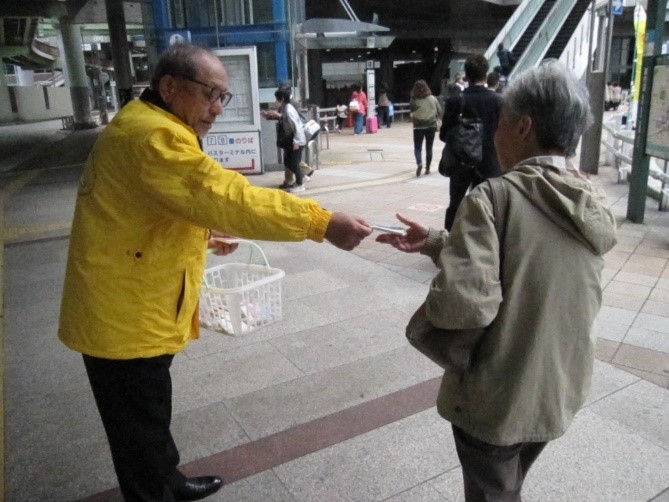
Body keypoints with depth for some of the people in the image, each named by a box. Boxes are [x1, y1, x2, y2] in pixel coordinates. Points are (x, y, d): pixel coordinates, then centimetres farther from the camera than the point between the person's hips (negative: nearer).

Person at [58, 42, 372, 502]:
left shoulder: (146, 126, 12)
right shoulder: (153, 134, -24)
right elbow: (230, 197, -34)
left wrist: (198, 232, 14)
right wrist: (321, 222, -34)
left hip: (129, 308, 11)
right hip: (125, 316, -11)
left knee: (150, 417, 26)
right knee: (141, 428, 9)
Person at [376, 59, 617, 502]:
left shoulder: (495, 197, -24)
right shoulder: (593, 208, 0)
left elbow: (464, 304, -33)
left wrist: (439, 292, -10)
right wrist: (437, 242, 5)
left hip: (498, 398, -6)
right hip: (560, 391, 7)